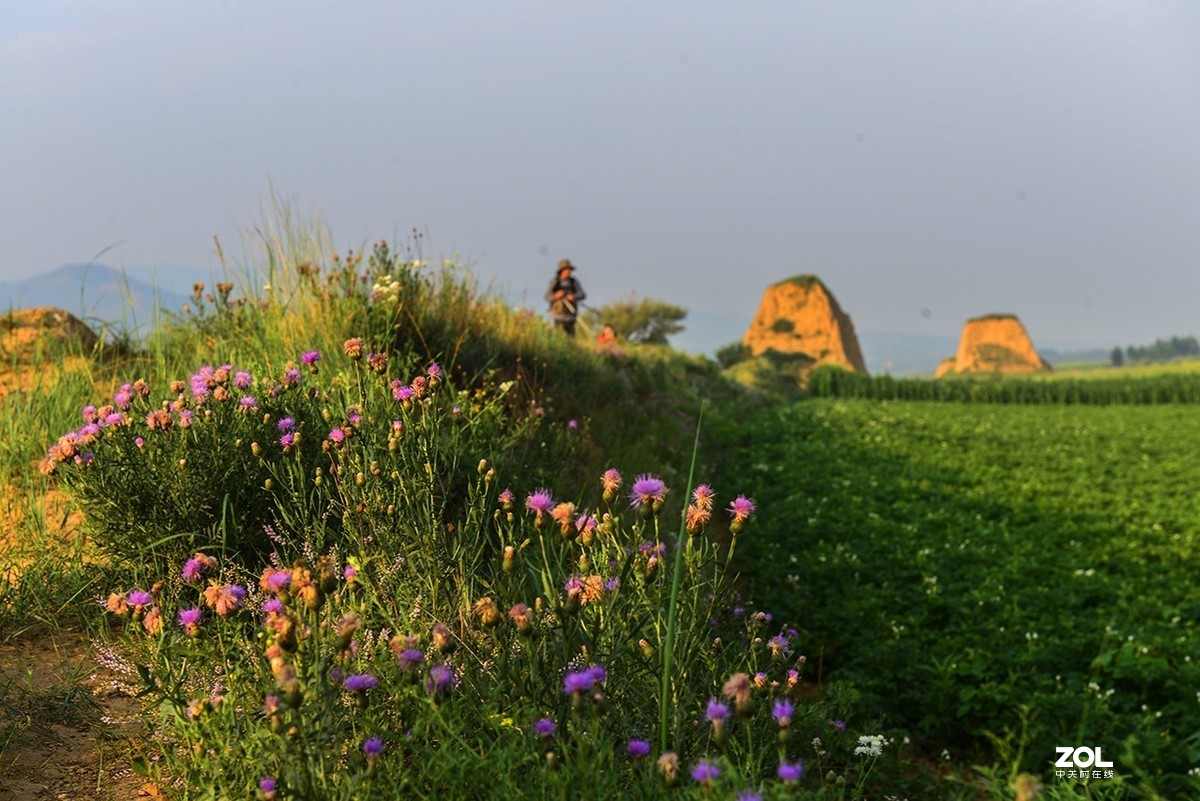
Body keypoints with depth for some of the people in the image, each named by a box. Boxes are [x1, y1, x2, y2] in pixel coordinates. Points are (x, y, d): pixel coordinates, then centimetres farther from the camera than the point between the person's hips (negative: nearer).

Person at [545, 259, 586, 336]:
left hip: (570, 314, 1)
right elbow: (547, 296, 0)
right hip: (559, 314, -1)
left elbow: (582, 295, 1)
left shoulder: (574, 282, 5)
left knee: (571, 335, -3)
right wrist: (556, 295, -20)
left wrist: (574, 297, -19)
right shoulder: (555, 282, 3)